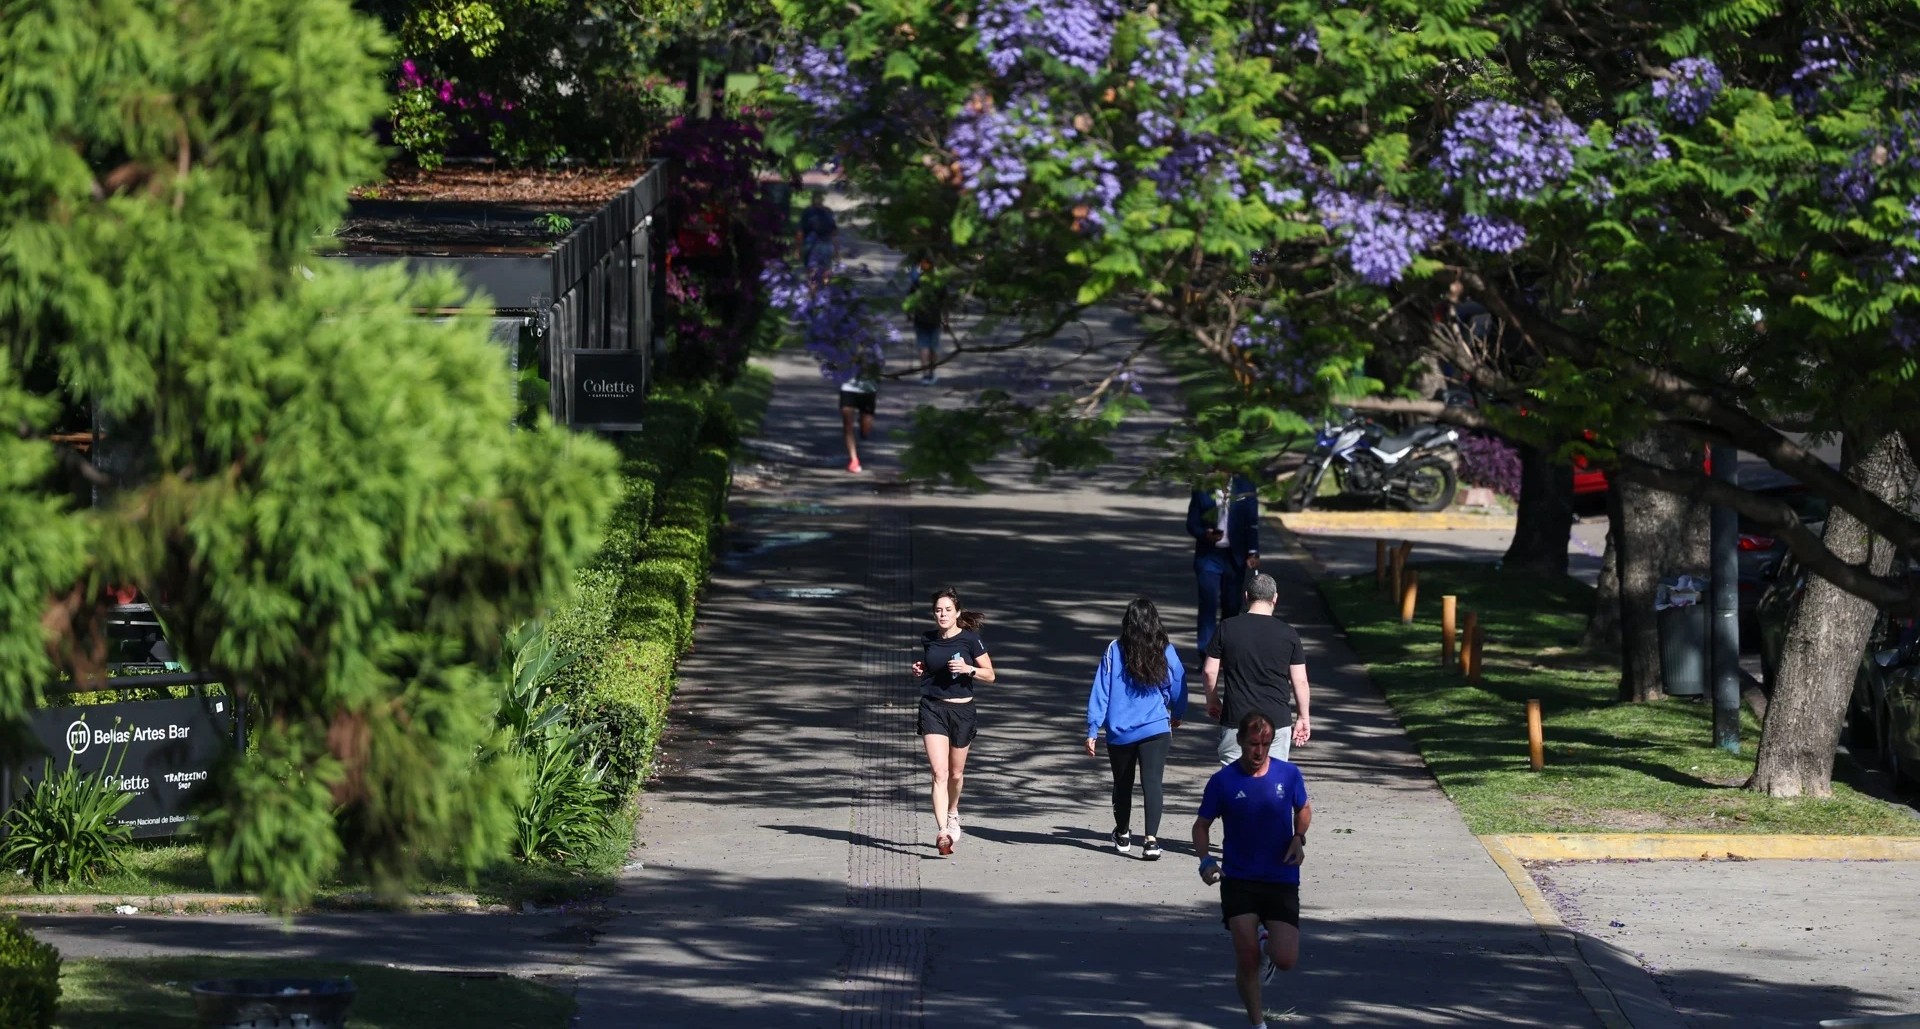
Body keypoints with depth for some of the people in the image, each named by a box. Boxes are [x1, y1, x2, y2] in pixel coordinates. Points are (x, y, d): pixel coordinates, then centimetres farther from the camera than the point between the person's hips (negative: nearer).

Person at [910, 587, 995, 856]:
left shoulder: (969, 639, -6)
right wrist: (920, 670, 0)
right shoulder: (928, 639, 3)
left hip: (962, 710, -1)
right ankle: (942, 831, -20)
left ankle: (952, 813, 46)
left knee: (955, 773, 15)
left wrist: (968, 669, -18)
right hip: (933, 709, 1)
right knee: (939, 772, -14)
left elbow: (990, 675, -1)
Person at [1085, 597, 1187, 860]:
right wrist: (1177, 715, 30)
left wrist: (1093, 730, 1)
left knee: (1123, 784, 18)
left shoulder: (1115, 652, -6)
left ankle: (1123, 835, 36)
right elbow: (1178, 688, 9)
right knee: (1152, 782, -6)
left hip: (1120, 731, 1)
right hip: (1155, 729, -1)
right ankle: (1151, 839, -21)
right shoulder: (1165, 653, -3)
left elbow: (1100, 692, -5)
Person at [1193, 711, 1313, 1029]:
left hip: (1281, 880, 1)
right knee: (1246, 958, -8)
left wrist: (1299, 838, -4)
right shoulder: (1223, 781, -6)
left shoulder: (1288, 774, -3)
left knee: (1286, 960, -9)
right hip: (1238, 880, -1)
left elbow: (1303, 810, 16)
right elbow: (1202, 825, 4)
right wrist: (1206, 861, -14)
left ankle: (1268, 942, 28)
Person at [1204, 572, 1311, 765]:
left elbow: (1210, 671, 1)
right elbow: (1300, 680, 1)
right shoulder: (1287, 634, -2)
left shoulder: (1227, 628, -2)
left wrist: (1212, 700, 19)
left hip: (1236, 720, 0)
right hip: (1277, 720, 0)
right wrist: (1303, 717, 12)